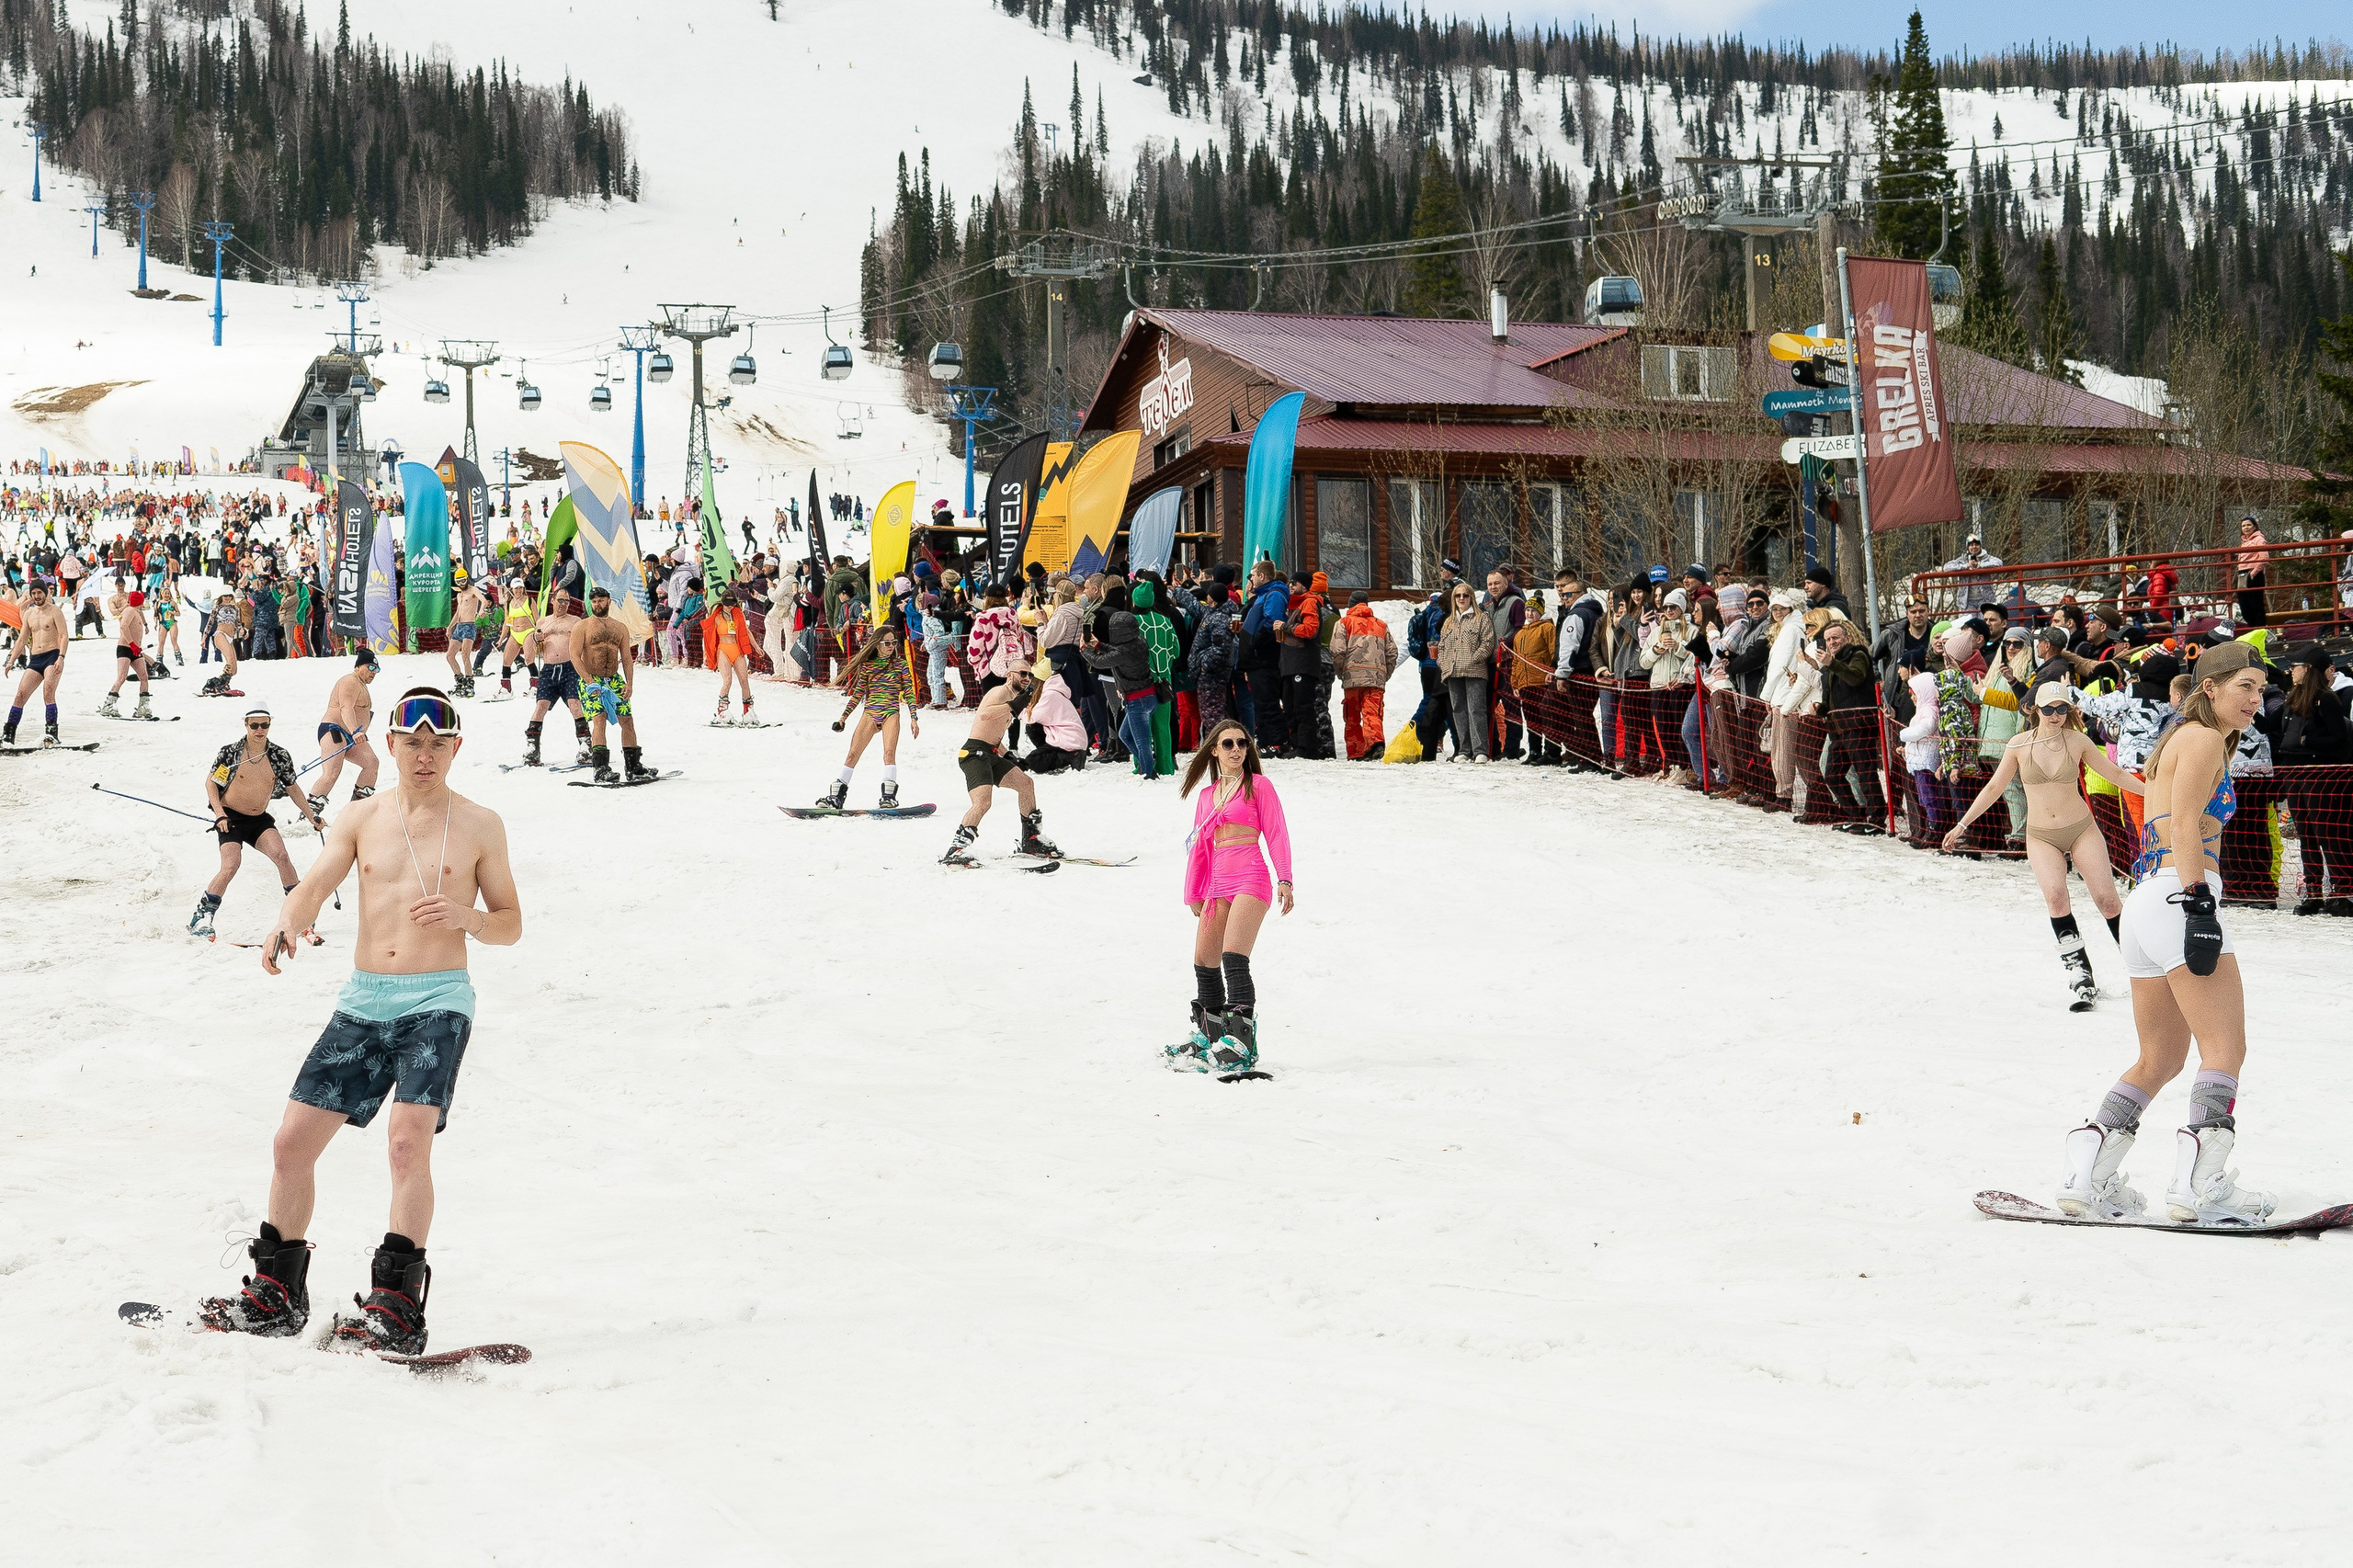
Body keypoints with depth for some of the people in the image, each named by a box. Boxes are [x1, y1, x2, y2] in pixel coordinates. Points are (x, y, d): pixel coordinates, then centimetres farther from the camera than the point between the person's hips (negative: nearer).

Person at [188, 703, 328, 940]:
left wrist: (312, 816, 11)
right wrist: (219, 814, -11)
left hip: (260, 820, 3)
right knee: (230, 866, -22)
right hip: (231, 818, -3)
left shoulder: (280, 756, -1)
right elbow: (211, 782, 1)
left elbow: (293, 788, 12)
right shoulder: (230, 752, -8)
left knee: (281, 856, -22)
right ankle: (200, 919, -8)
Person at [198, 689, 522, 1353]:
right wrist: (288, 922, -25)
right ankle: (277, 1295, 18)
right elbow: (314, 885, -2)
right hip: (364, 1000, 4)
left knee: (408, 1138, -24)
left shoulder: (480, 826, 4)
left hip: (437, 1001, -4)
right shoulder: (360, 819, 11)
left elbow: (511, 925, 8)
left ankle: (396, 1305, -21)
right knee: (293, 1140, 2)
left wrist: (465, 915, -14)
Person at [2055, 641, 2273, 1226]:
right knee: (2225, 1048, -11)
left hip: (2146, 904, 10)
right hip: (2178, 896, -10)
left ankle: (2085, 1176, 7)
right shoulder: (2204, 739, -2)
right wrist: (2199, 904, -23)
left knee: (2160, 1060, 13)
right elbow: (2185, 825, -14)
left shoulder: (2179, 741, 27)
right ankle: (2200, 1183, -21)